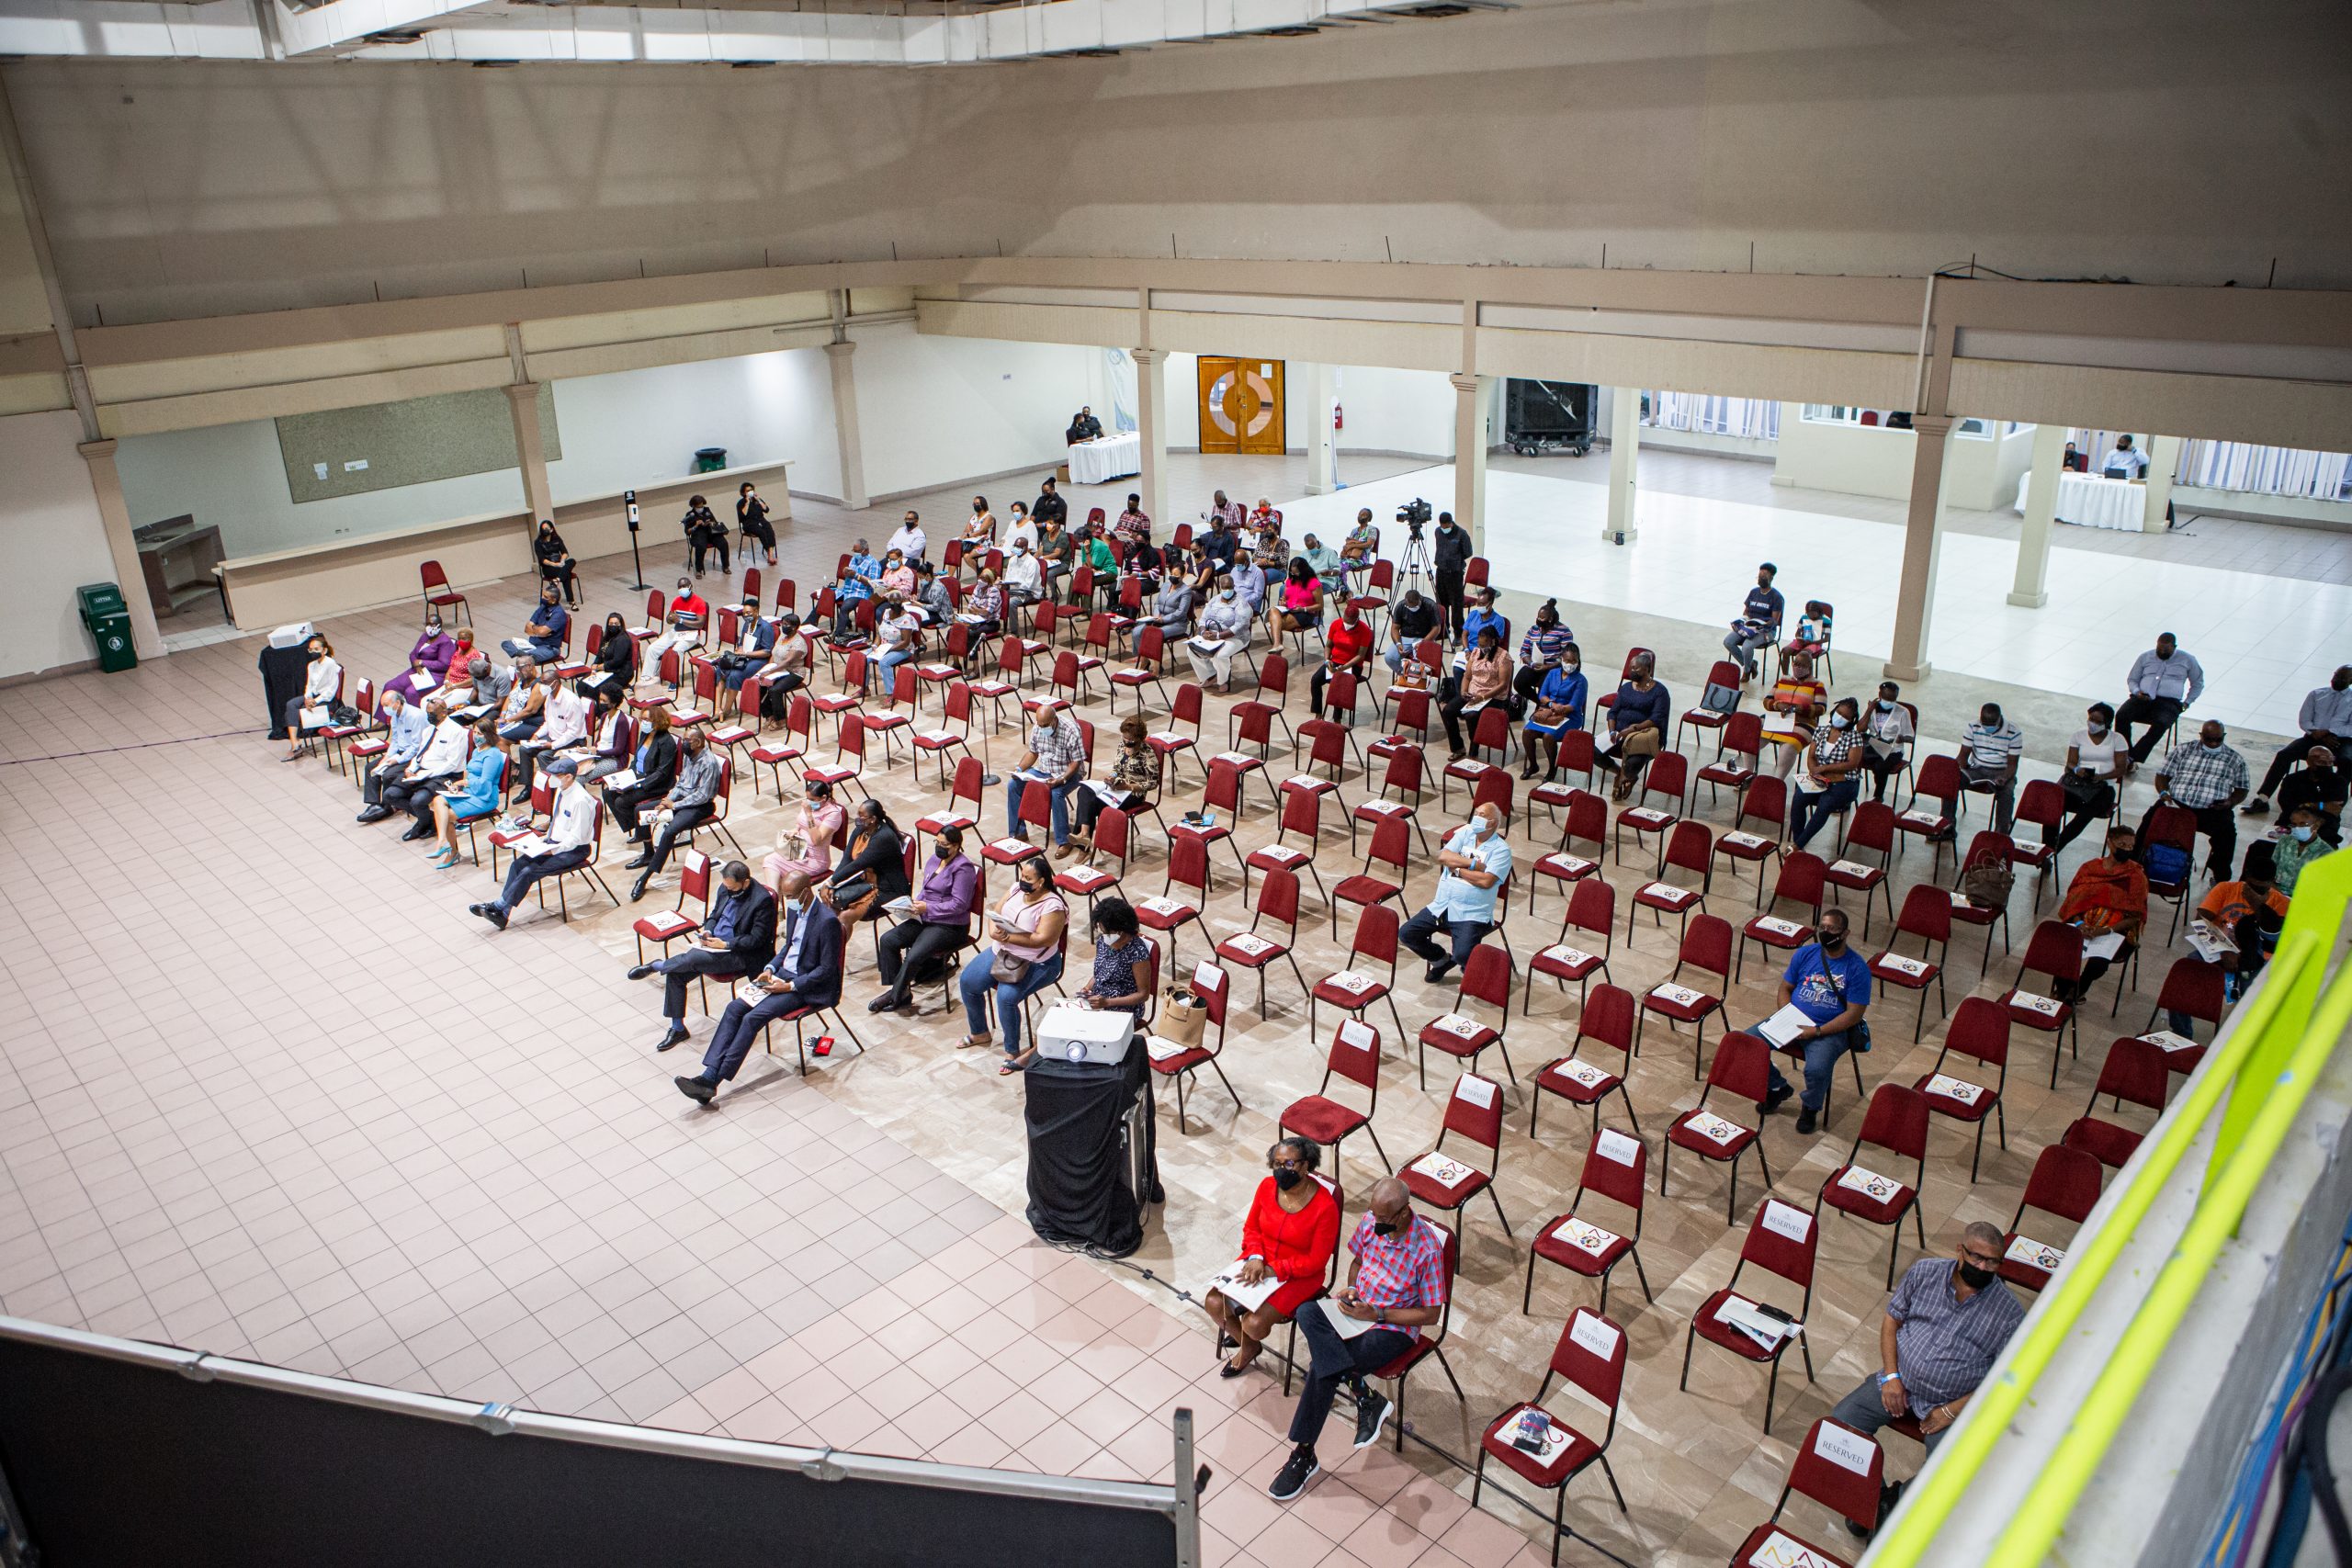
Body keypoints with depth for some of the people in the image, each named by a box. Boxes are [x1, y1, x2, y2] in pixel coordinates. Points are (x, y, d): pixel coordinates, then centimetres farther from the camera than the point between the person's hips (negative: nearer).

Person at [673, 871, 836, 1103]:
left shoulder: (827, 921, -20)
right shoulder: (794, 910, 7)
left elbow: (827, 969, -18)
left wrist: (790, 986, -20)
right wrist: (770, 967, 3)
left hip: (807, 986, -9)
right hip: (781, 975, 9)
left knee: (753, 1018, -22)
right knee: (734, 1008, -10)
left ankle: (713, 1082, -19)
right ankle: (709, 1074, -16)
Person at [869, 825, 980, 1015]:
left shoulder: (963, 868, -14)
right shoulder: (936, 859, 11)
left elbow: (959, 904, -18)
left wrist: (927, 908, -22)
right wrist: (916, 903, -1)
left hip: (950, 926, -9)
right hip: (925, 919, 9)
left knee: (914, 956, -26)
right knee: (887, 940, -7)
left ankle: (895, 997, -7)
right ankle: (892, 990, -5)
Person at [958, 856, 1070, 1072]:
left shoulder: (1052, 906, -20)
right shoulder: (1017, 889, 3)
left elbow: (1043, 939, -27)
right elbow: (996, 912, 8)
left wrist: (1008, 937, -28)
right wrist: (994, 931, -14)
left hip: (1036, 964, -8)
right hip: (1001, 952, 8)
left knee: (1006, 996, -29)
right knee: (967, 982, -3)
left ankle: (1012, 1052, -10)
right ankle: (980, 1033, 19)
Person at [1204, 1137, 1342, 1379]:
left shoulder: (1325, 1206, -24)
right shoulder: (1267, 1187, -9)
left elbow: (1316, 1261, -18)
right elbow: (1251, 1227, 5)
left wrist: (1272, 1270, -24)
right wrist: (1255, 1258, -16)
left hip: (1299, 1276, -5)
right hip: (1259, 1261, 5)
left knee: (1254, 1323, -21)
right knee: (1213, 1303, -12)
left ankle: (1249, 1338, 19)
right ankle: (1248, 1345, 18)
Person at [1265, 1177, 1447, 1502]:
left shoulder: (1427, 1249, -21)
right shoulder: (1370, 1222, -4)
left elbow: (1431, 1314, -13)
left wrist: (1376, 1314, -19)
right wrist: (1351, 1289, -4)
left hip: (1392, 1329, -6)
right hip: (1355, 1311, 6)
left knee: (1322, 1366, -26)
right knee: (1307, 1313, -28)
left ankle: (1304, 1455, -10)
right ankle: (1365, 1397, -25)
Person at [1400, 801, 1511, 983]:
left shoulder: (1501, 849, -3)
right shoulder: (1465, 833, 11)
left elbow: (1486, 881, -18)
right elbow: (1443, 856, -5)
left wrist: (1457, 869, -8)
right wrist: (1473, 863, -12)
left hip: (1472, 914, -5)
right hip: (1441, 906, 5)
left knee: (1463, 955, -28)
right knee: (1406, 934, -6)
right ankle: (1442, 959, 19)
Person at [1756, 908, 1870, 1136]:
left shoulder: (1857, 968, -9)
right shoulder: (1805, 954, 4)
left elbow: (1854, 1014, -11)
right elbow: (1785, 988, 11)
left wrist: (1817, 1031, -19)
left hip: (1831, 1030, -5)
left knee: (1816, 1070, -34)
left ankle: (1810, 1106, 3)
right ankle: (1777, 1087, 12)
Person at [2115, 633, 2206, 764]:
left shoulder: (2187, 660, 14)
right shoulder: (2145, 657, 17)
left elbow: (2198, 683, 23)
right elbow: (2132, 679, 19)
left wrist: (2187, 702, 12)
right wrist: (2137, 692, -3)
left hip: (2169, 702, -2)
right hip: (2142, 699, 2)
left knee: (2160, 724, -36)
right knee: (2121, 715, -30)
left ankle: (2133, 758, -36)